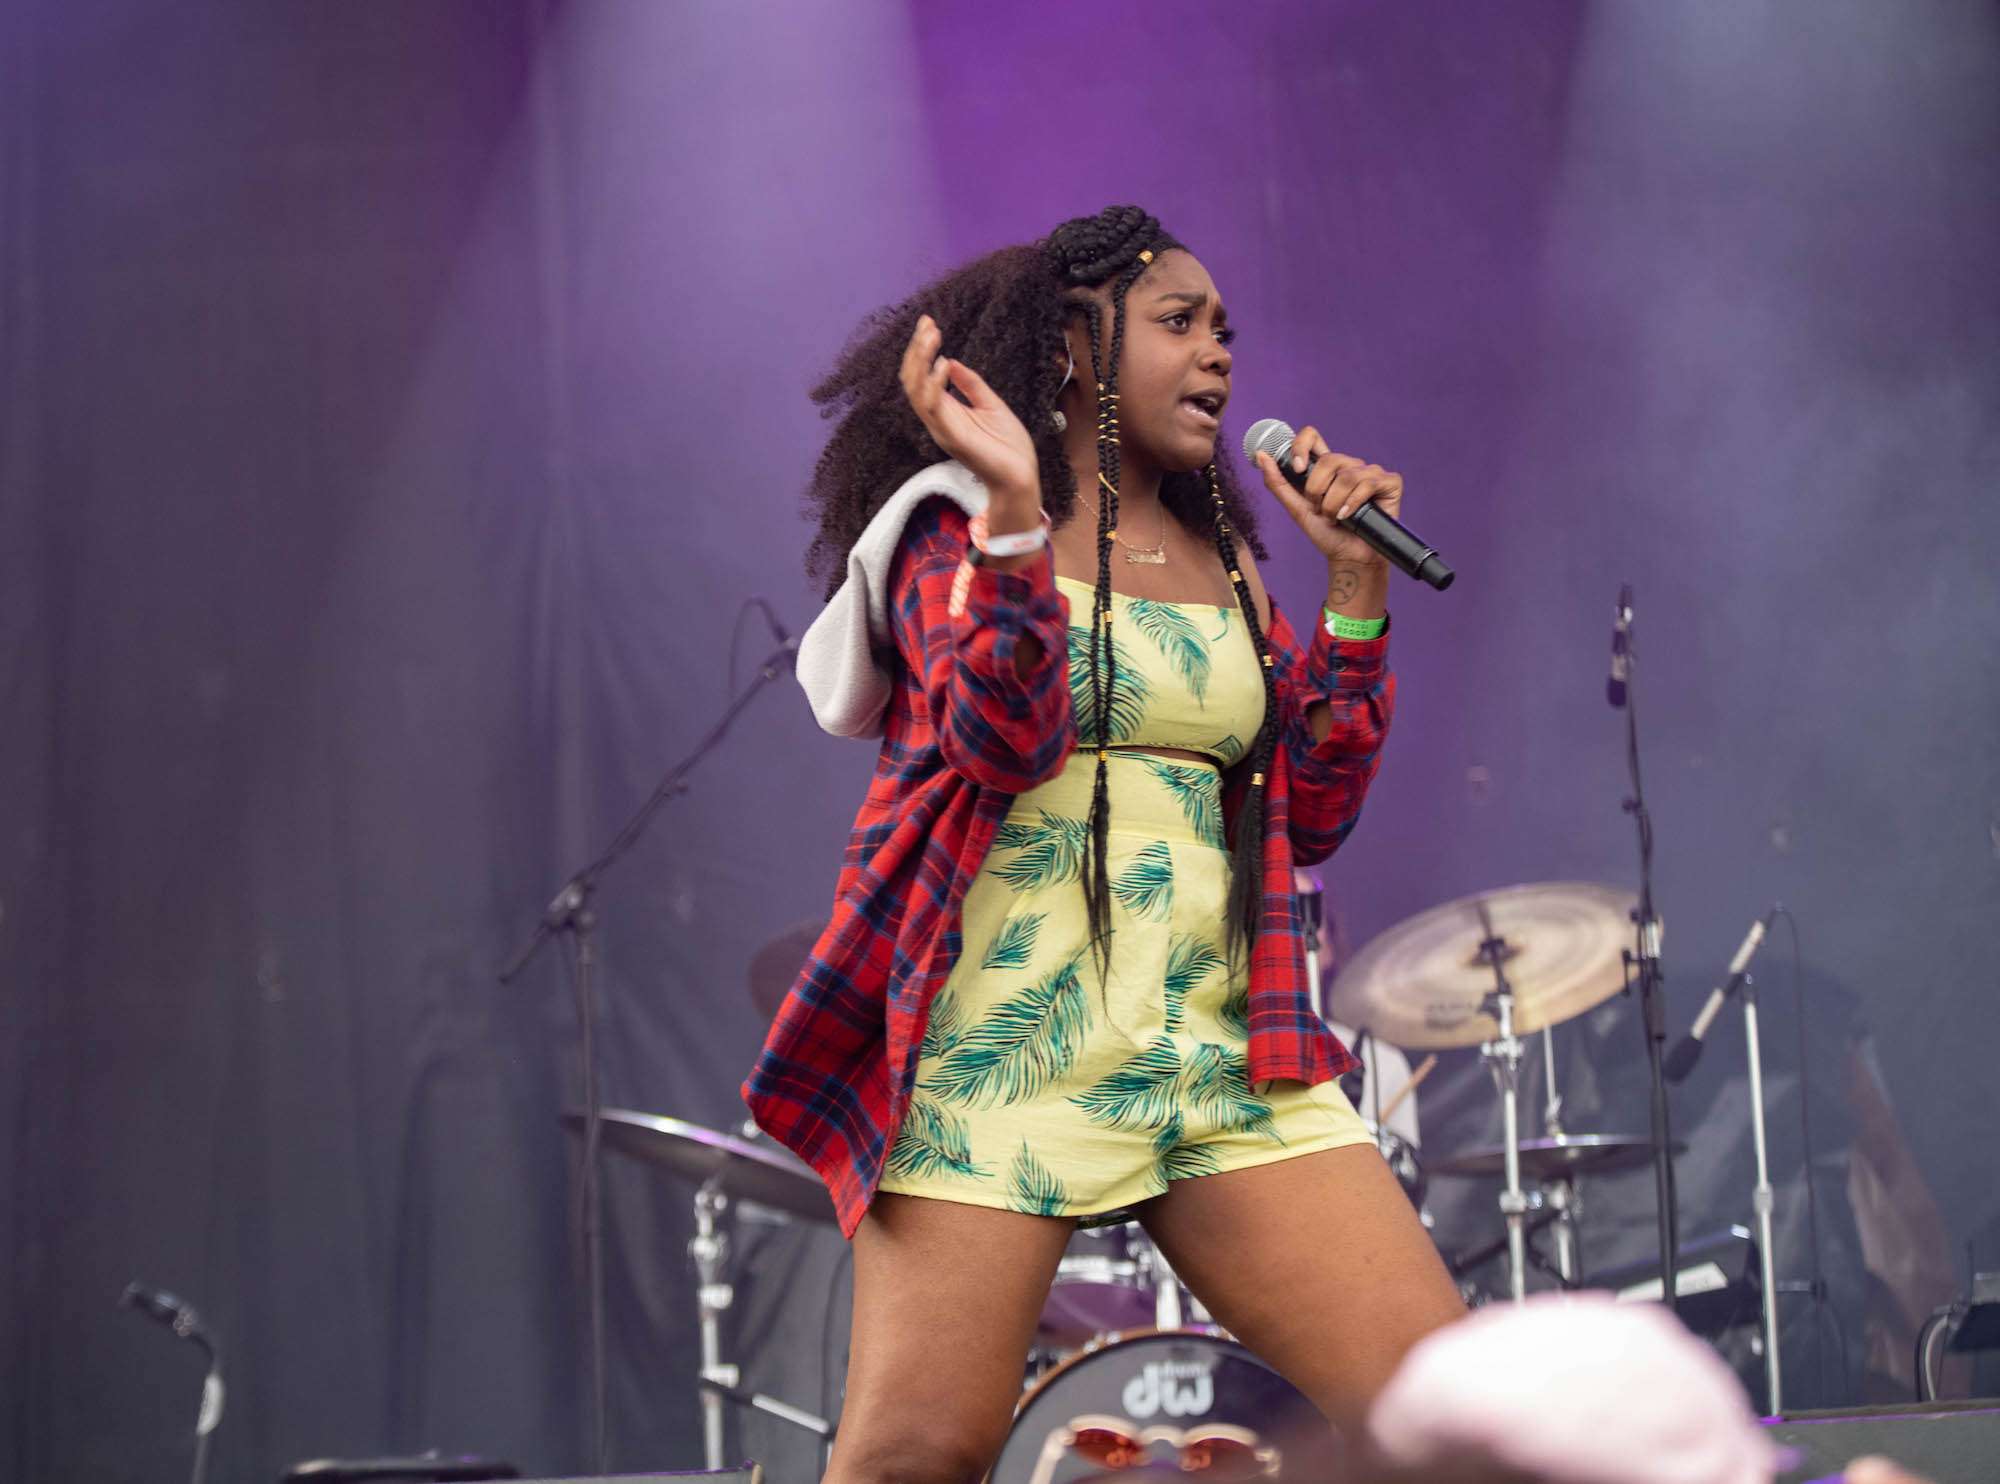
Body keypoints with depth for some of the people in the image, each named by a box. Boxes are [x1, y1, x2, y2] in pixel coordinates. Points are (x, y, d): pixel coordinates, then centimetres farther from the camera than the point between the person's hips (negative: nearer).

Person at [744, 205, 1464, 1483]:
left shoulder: (1222, 554, 20)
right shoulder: (953, 525, 6)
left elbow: (1314, 814, 14)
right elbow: (1003, 743, -12)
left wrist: (1356, 577, 10)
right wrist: (1015, 511, -23)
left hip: (1225, 1055, 5)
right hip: (1007, 1036, -5)